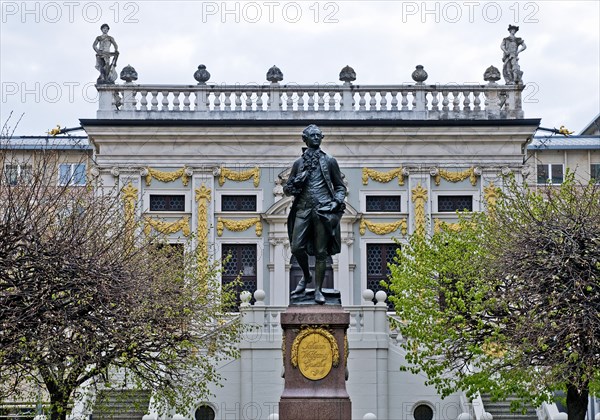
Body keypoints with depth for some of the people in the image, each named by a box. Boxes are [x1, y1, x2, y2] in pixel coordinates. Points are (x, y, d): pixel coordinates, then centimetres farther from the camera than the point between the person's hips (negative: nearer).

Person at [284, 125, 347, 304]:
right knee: (297, 247, -8)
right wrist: (295, 183, -4)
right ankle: (306, 276, 20)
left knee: (321, 252, -2)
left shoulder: (329, 161, 11)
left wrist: (337, 202, -4)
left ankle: (318, 290, 5)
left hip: (324, 210, -2)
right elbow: (286, 189, 18)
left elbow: (340, 186, 15)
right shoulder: (298, 164, 15)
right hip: (303, 209, 2)